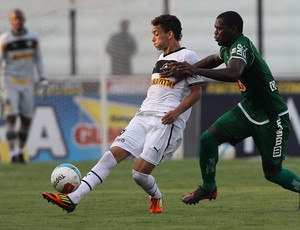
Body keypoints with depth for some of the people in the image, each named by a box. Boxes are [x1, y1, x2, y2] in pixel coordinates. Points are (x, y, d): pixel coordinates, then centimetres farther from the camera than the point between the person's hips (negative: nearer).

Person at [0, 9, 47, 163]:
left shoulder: (33, 38, 3)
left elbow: (37, 59, 13)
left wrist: (42, 77, 6)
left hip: (27, 82, 4)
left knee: (26, 119, 4)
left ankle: (20, 151, 19)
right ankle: (13, 153, -15)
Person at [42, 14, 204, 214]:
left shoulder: (187, 57, -1)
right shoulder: (161, 59, 24)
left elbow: (196, 92, -5)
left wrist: (176, 111, -17)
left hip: (166, 122, -7)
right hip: (144, 115, 7)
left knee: (140, 173, -15)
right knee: (112, 154, -9)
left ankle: (156, 198, 18)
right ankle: (72, 199, -19)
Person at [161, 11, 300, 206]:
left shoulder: (240, 47, -25)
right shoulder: (229, 48, 4)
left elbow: (233, 73, -47)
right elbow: (214, 60, 27)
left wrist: (197, 71, -45)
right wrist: (187, 69, 12)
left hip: (271, 117, -8)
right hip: (248, 109, 8)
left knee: (272, 172, -1)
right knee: (208, 138, -8)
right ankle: (208, 188, 9)